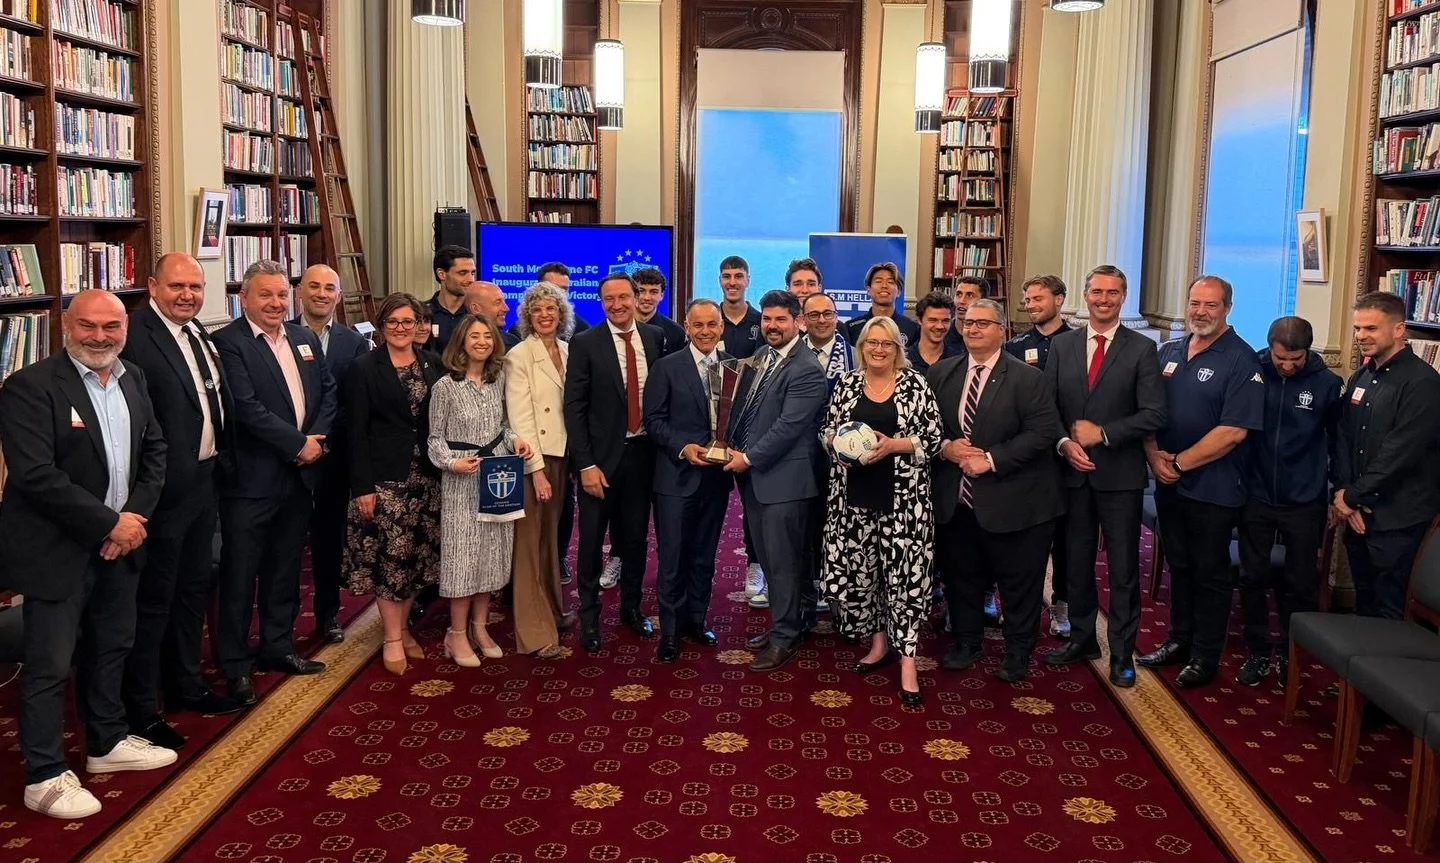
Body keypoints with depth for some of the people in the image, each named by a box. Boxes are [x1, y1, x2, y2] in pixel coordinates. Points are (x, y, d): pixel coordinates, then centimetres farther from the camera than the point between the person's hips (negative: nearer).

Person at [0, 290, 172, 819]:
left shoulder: (133, 378, 6)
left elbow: (154, 451, 9)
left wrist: (136, 515, -6)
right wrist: (110, 523, -19)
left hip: (119, 542, 7)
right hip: (57, 551, -7)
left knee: (112, 647, 19)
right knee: (49, 666, 2)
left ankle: (107, 743, 37)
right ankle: (45, 777, 15)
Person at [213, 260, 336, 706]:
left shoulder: (305, 339, 12)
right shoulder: (228, 343, -11)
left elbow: (328, 391, 10)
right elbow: (246, 407, -19)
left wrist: (316, 438, -7)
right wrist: (298, 444, -15)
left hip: (299, 474, 7)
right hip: (251, 479, -7)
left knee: (285, 568, 17)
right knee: (240, 574, 2)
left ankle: (278, 647, 31)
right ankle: (235, 665, 13)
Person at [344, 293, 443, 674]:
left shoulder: (433, 364, 6)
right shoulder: (364, 368, -5)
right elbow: (356, 431, -8)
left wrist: (444, 466, 2)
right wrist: (362, 487, -12)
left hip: (426, 475, 4)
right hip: (384, 477, -4)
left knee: (417, 555, 10)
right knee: (388, 556, 0)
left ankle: (403, 627, 25)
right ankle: (392, 638, 10)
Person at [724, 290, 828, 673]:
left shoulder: (807, 371, -13)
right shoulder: (757, 358, 13)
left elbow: (788, 426, -18)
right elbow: (741, 408, 19)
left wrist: (749, 458, -14)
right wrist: (734, 450, 5)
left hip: (784, 478, -8)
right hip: (753, 476, 8)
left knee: (783, 561, 0)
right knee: (771, 558, 15)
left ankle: (784, 637, 12)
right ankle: (797, 622, 29)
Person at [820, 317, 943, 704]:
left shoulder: (916, 385, -2)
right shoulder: (847, 384, 7)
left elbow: (933, 440, -4)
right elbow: (826, 431, 13)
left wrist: (893, 445, -17)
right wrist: (837, 439, -9)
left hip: (902, 497, -3)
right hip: (853, 495, 4)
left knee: (903, 571, -4)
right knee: (857, 568, 7)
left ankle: (907, 660, 3)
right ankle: (878, 640, 28)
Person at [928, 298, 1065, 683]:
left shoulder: (1028, 378, -9)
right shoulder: (940, 373, 6)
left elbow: (1042, 432, -15)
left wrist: (991, 459, -21)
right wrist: (945, 446, -11)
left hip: (1011, 501, -4)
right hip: (956, 500, 4)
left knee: (1018, 581, 8)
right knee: (961, 576, 17)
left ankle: (1018, 652, 27)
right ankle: (966, 642, 36)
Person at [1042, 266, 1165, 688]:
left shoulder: (1142, 349, -3)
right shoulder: (1061, 345, 6)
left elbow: (1153, 415, -9)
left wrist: (1102, 433, -16)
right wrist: (1063, 443, -11)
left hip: (1120, 475, -3)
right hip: (1072, 472, 3)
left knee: (1123, 569, 4)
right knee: (1075, 562, 13)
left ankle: (1122, 653, 15)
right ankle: (1081, 637, 29)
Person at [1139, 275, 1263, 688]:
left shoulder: (1241, 361, -12)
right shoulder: (1168, 353, 8)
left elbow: (1233, 431, -19)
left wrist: (1179, 462, -16)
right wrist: (1154, 455, -7)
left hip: (1213, 488, -6)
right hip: (1168, 483, 6)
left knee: (1210, 573, 7)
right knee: (1179, 565, 17)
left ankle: (1205, 657, 19)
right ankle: (1179, 640, 31)